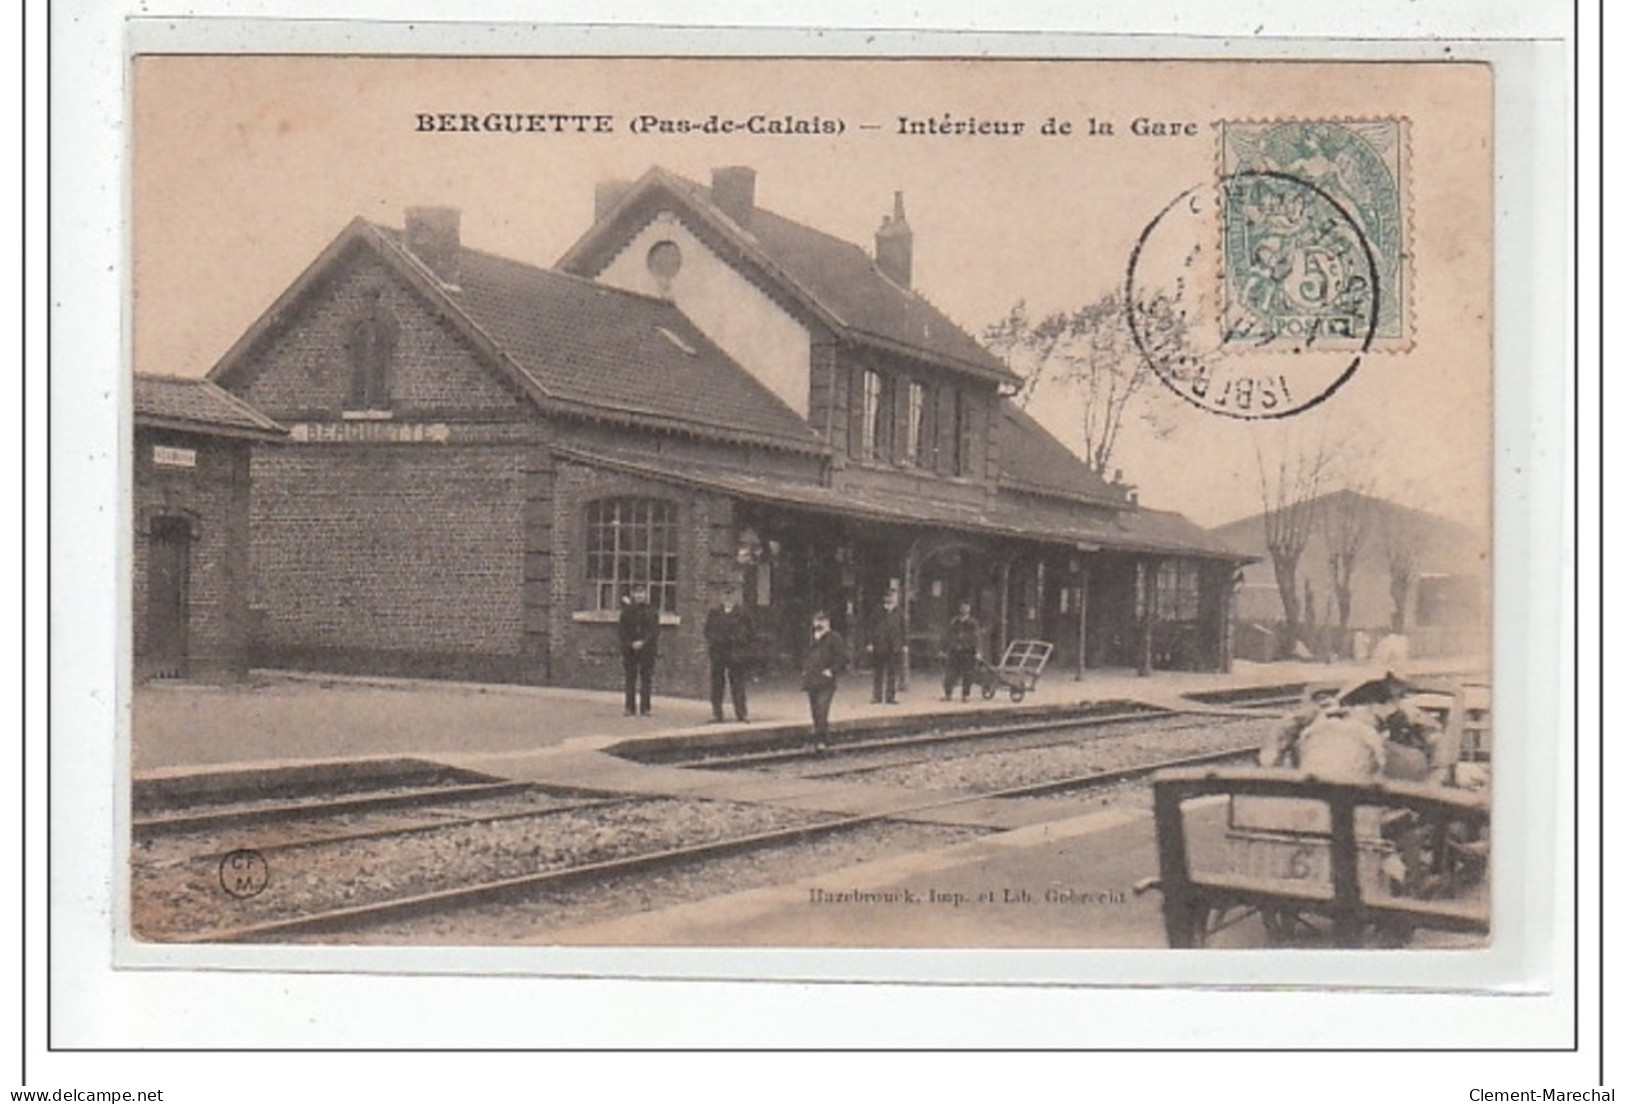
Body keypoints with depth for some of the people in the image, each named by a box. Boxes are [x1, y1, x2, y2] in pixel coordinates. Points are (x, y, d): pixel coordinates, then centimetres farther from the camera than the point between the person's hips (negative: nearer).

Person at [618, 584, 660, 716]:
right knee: (630, 678, 2)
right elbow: (623, 631, 5)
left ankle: (645, 708, 3)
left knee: (646, 679, -1)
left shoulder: (652, 611, 4)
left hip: (647, 650, -1)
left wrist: (643, 642, -14)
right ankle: (630, 707, 6)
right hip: (630, 650, 1)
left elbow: (655, 631, -2)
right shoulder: (626, 611, 7)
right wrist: (631, 644, -9)